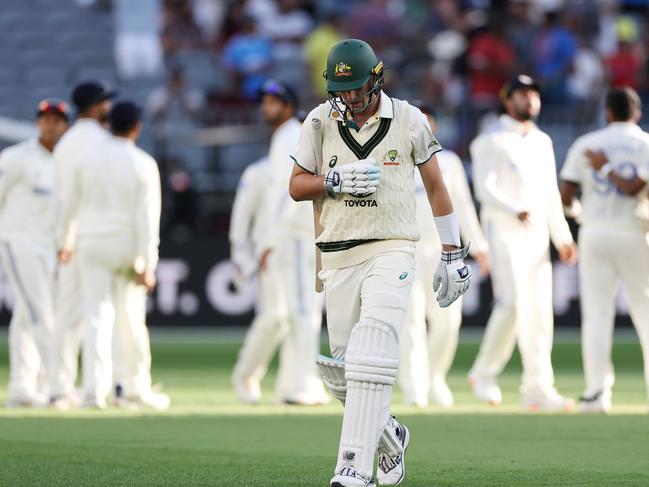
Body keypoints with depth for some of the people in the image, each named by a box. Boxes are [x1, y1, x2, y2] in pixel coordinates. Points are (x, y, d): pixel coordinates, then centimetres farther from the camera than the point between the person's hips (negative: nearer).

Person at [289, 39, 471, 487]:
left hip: (392, 252, -3)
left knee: (371, 358, -21)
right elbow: (297, 186, 8)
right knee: (341, 374, 3)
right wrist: (335, 181, -13)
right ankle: (391, 438, 31)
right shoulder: (320, 122, 4)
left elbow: (436, 186, 9)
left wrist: (453, 255, 9)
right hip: (338, 258, 3)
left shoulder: (410, 121, 0)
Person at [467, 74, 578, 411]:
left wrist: (562, 238, 14)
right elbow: (485, 188, -17)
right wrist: (515, 212, -33)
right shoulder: (492, 140, -6)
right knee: (512, 304, -17)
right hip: (503, 232, -7)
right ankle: (484, 374, 0)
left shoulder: (542, 141, 17)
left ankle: (538, 389, 5)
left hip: (537, 235, 7)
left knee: (539, 311, 2)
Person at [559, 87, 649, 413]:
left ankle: (597, 389, -11)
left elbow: (566, 197, 2)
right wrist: (607, 168, -4)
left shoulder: (586, 144, 5)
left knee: (596, 313, -1)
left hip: (594, 233, 1)